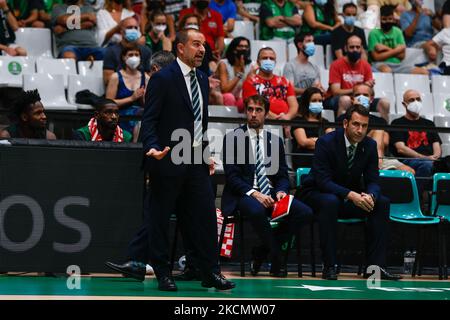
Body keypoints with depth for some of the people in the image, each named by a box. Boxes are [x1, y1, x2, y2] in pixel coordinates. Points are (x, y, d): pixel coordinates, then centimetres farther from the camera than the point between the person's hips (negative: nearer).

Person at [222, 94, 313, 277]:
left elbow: (282, 175, 14)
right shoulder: (233, 138, 2)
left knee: (305, 213, -20)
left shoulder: (275, 141, 16)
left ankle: (261, 252, -6)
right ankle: (276, 260, -19)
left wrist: (281, 191, -11)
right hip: (244, 194, -5)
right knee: (256, 211, -40)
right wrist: (254, 194, -21)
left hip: (271, 194, 5)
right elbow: (231, 176, -6)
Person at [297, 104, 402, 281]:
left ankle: (375, 265, -17)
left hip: (352, 196, 5)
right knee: (330, 201, -38)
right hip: (317, 194, -5)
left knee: (382, 203, -17)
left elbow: (372, 181, -4)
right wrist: (350, 195, -39)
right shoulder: (326, 142, -19)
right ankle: (329, 266, -34)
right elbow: (322, 180, -25)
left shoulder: (370, 145, -4)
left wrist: (370, 196, -29)